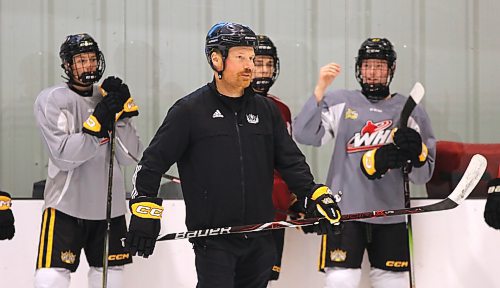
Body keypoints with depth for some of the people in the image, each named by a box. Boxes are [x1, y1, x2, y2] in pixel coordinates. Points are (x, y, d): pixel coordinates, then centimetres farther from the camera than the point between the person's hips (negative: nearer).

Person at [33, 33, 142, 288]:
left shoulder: (109, 97, 6)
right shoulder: (51, 100, -7)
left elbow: (129, 157, -1)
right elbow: (64, 156, -18)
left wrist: (123, 114, -13)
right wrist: (97, 122, -26)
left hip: (109, 206, 5)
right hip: (66, 203, -5)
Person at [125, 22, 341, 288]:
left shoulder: (266, 110, 11)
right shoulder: (189, 110, -4)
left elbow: (290, 161, 14)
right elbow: (153, 162, -2)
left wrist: (316, 194, 1)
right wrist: (144, 210, -9)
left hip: (260, 238, 5)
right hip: (212, 241, -5)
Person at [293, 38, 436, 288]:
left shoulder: (410, 110, 8)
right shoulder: (340, 103, 4)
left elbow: (422, 176, 7)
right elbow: (304, 135, -11)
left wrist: (415, 154, -16)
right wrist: (320, 89, -18)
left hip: (390, 213, 2)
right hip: (345, 209, -2)